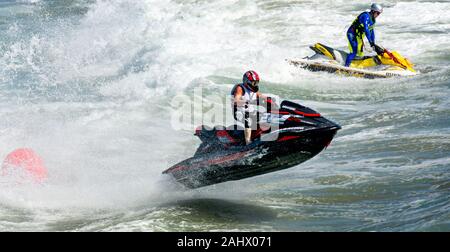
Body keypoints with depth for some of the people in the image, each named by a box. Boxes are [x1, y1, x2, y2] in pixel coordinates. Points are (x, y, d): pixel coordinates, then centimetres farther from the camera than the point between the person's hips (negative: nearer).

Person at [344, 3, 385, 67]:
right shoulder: (366, 16, -20)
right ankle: (346, 66, -29)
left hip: (358, 36, 10)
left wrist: (373, 44, 14)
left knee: (360, 54, 9)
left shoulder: (372, 19, 10)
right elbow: (366, 29, -28)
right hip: (352, 34, -10)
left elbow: (372, 31, 17)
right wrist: (371, 42, -31)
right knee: (354, 51, -23)